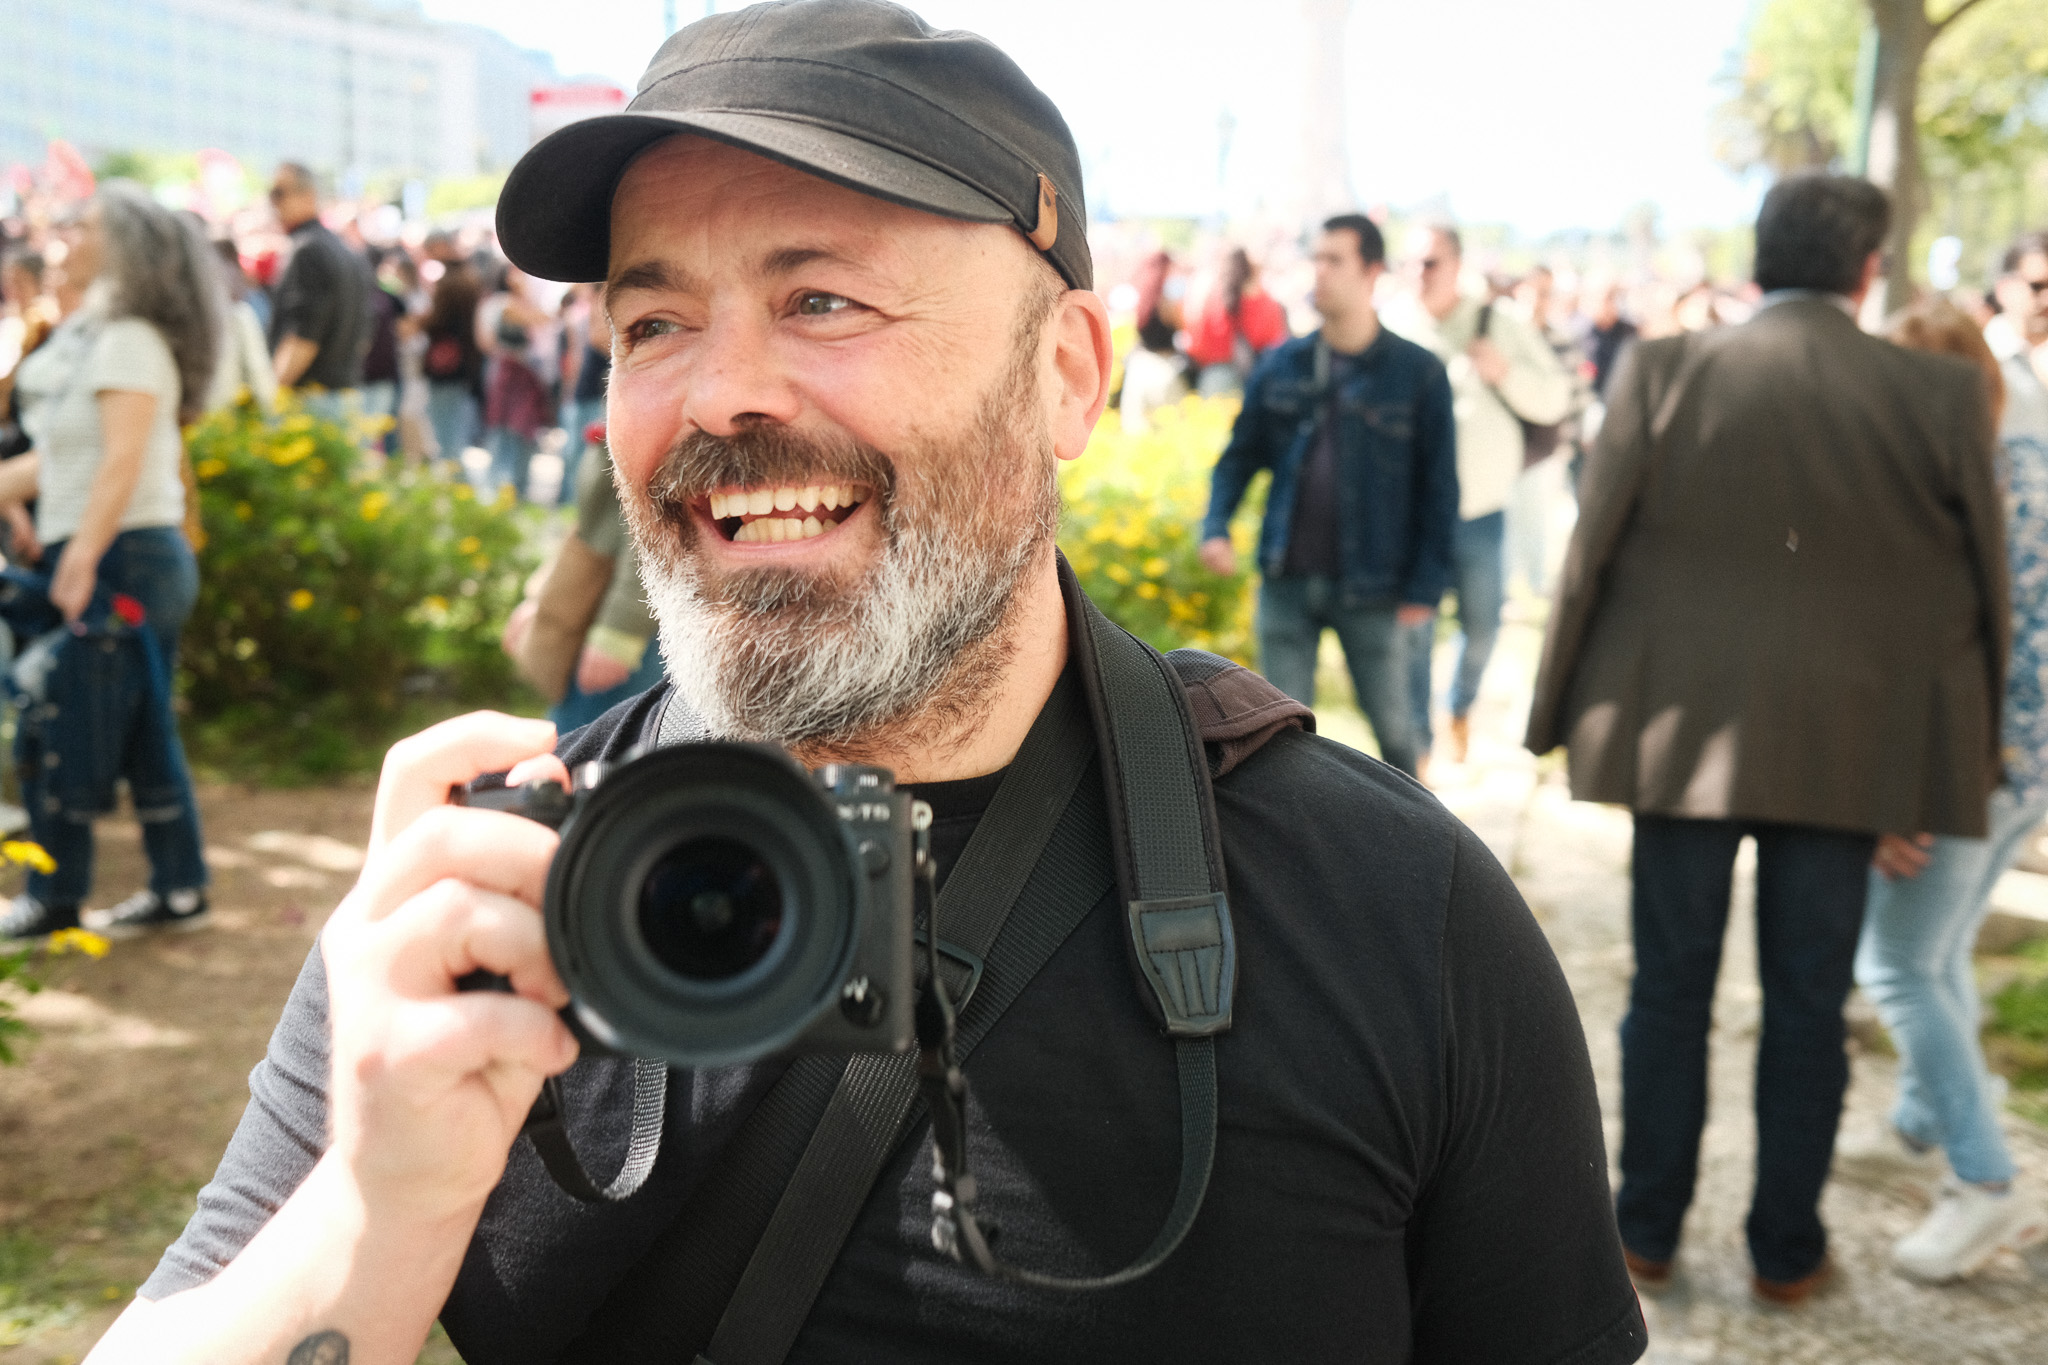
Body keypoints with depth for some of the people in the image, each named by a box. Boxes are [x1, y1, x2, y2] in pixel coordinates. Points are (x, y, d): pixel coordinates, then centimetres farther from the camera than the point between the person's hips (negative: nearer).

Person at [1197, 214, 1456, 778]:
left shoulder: (1418, 373, -4)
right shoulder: (1281, 367, 4)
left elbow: (1439, 487, -3)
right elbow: (1240, 454, 10)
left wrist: (1425, 584, -6)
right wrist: (1216, 526, -7)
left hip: (1369, 588, -2)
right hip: (1287, 582, 2)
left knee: (1393, 725, 9)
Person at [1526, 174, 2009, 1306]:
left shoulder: (1664, 373, -8)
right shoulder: (1941, 395, -6)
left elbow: (1591, 555, -5)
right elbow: (1984, 584, 2)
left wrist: (1563, 714, 6)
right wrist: (1977, 739, 15)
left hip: (1685, 734, 0)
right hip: (1850, 748, 0)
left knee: (1670, 992, 13)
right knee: (1808, 1008, 12)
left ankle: (1647, 1231, 24)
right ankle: (1786, 1251, 24)